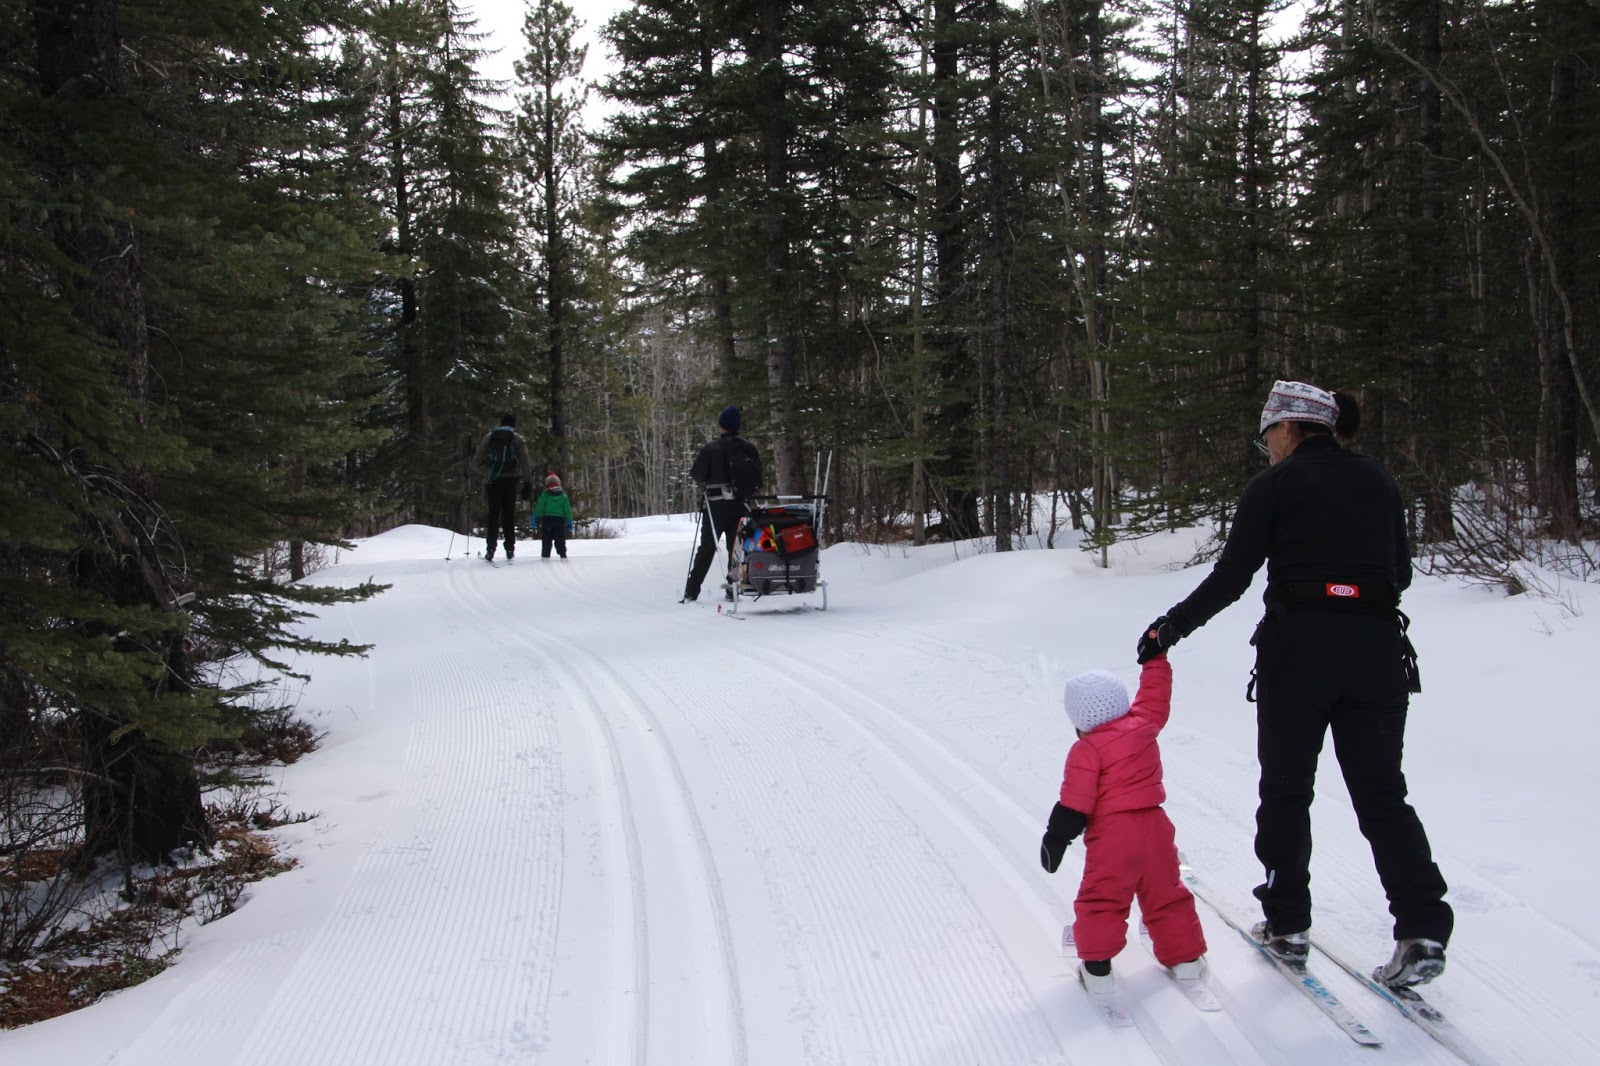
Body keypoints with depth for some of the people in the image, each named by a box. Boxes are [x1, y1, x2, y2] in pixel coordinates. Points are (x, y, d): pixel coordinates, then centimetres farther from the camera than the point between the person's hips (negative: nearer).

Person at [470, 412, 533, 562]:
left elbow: (478, 458, 6)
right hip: (510, 481, -1)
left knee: (493, 514, 4)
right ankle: (510, 550, 6)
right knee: (509, 515, 7)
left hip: (492, 480, 1)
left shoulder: (490, 436, 7)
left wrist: (473, 467, 26)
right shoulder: (518, 439, 3)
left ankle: (490, 549, -3)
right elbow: (525, 464, -2)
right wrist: (528, 484, 0)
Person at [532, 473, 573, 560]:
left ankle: (545, 555, -3)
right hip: (560, 519, 2)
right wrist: (569, 522, 13)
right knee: (560, 540, 5)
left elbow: (539, 507, -4)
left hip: (547, 519, -1)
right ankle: (563, 555, 0)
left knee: (546, 540, 2)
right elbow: (567, 510, 9)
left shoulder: (544, 495, 2)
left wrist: (535, 518, -1)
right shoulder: (563, 496, 9)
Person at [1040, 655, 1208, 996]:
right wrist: (1156, 656, 31)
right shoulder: (1144, 724, 0)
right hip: (1154, 826, 6)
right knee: (1166, 892, 19)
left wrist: (1056, 838, -5)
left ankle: (1097, 965, 4)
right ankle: (1185, 955, 26)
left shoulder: (1086, 750, -13)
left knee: (1101, 899, 5)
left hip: (1112, 834, -6)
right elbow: (1156, 696, 19)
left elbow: (1074, 803, -13)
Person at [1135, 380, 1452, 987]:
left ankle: (1287, 923, 18)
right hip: (1377, 646, 4)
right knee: (1382, 793, 9)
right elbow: (1400, 572, 18)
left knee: (1286, 789, 11)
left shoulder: (1276, 484, -2)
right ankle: (1422, 930, -3)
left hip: (1298, 646, -4)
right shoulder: (1379, 481, 12)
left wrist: (1171, 627, 6)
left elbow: (1230, 578, -5)